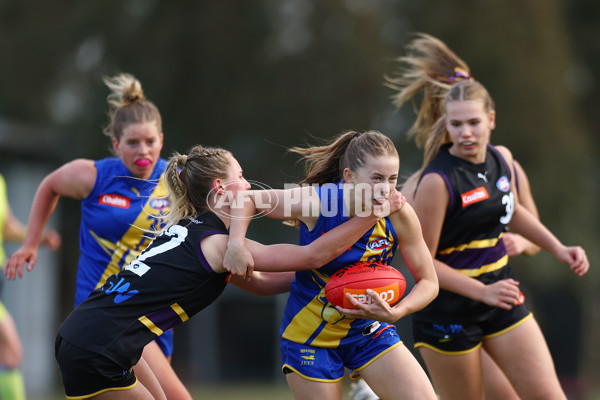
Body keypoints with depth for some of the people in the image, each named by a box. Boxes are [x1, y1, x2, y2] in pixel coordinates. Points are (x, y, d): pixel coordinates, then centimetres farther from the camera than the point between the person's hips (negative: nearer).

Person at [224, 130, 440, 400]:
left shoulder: (399, 214, -16)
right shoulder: (316, 202, -21)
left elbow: (428, 282, -7)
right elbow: (250, 199, -6)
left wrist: (395, 313, -24)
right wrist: (236, 243, -22)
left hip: (369, 329, 2)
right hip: (311, 334, -2)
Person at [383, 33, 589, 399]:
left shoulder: (502, 159, 1)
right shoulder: (437, 181, -20)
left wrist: (559, 249, 15)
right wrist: (483, 292, -24)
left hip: (501, 297, 6)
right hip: (448, 312, -6)